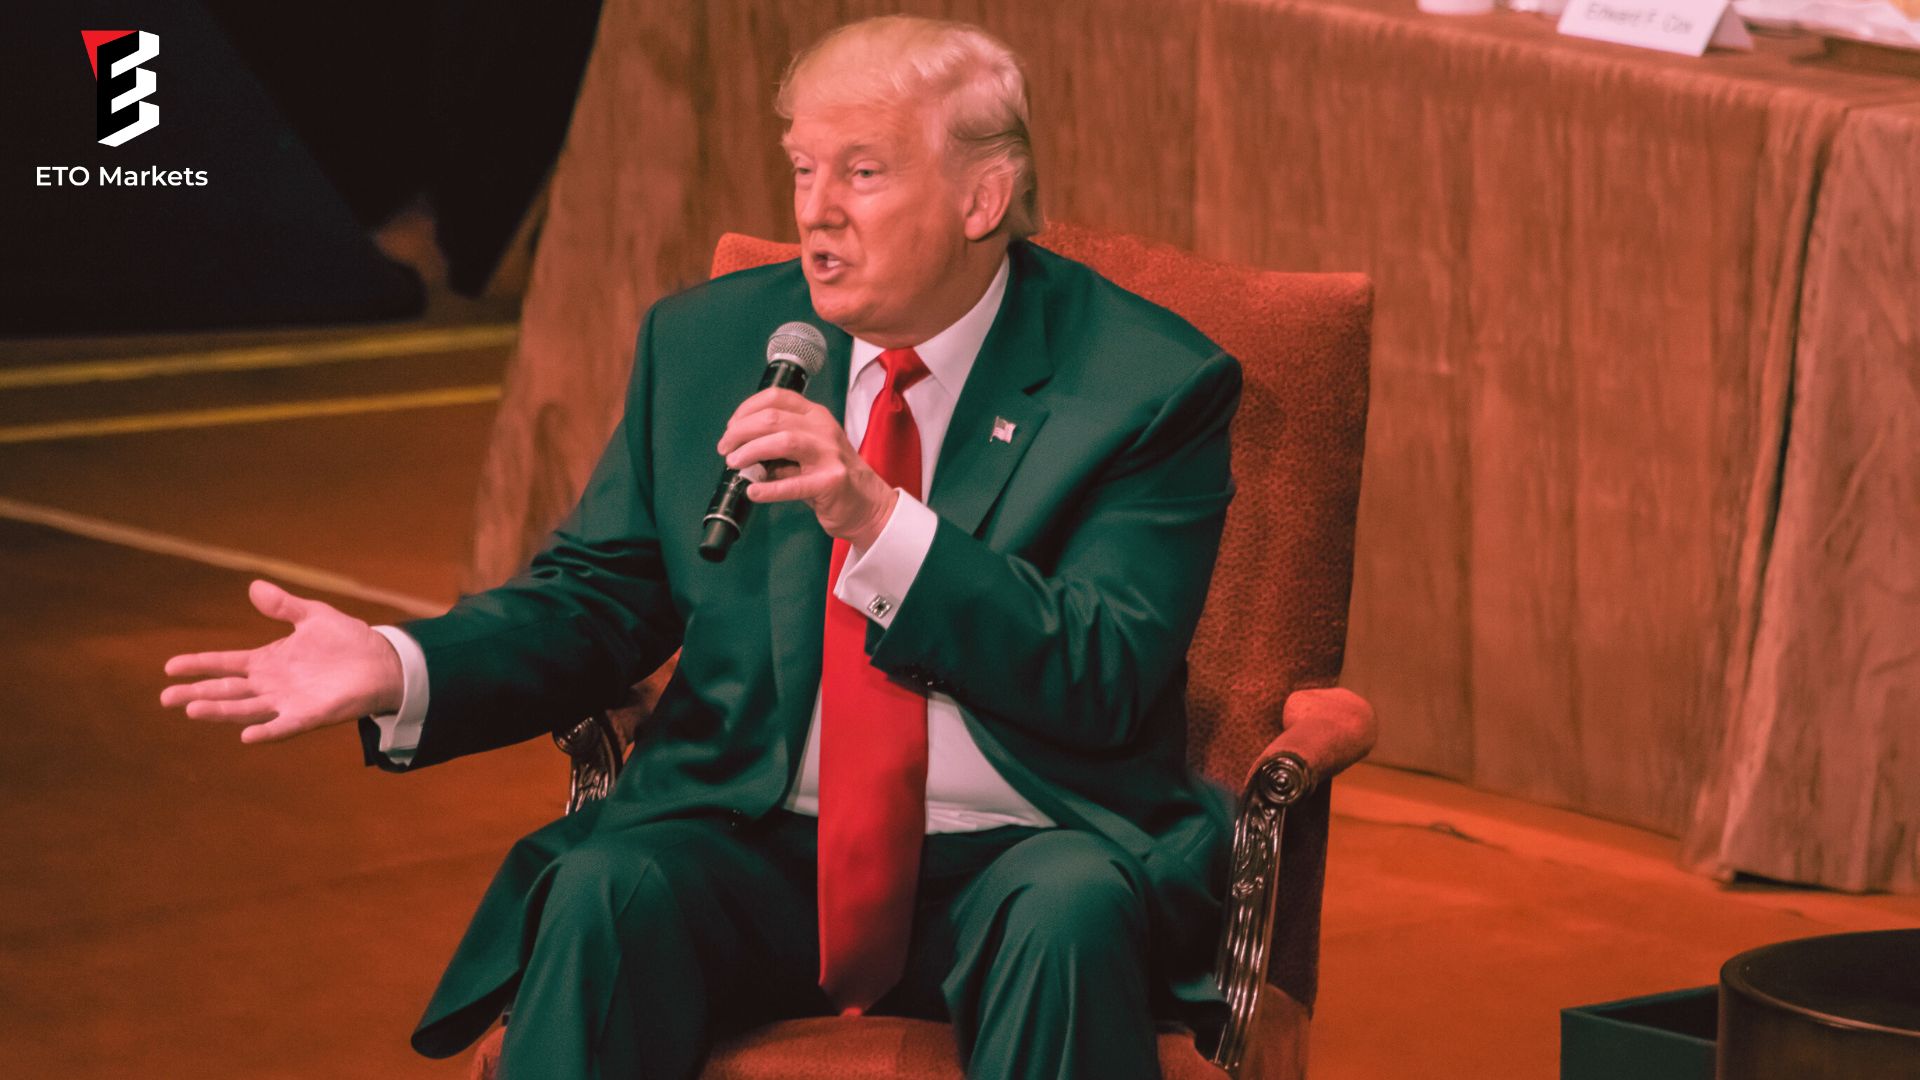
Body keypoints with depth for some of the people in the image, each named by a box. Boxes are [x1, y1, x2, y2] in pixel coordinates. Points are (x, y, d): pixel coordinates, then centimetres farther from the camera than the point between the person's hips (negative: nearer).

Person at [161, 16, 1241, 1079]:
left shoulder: (1147, 382, -3)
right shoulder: (704, 344, 10)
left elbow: (1103, 681, -13)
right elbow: (596, 597, 12)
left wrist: (876, 515, -26)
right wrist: (396, 669, -8)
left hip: (1011, 861, -2)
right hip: (757, 852, 3)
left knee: (1071, 909, -36)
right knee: (607, 891, -29)